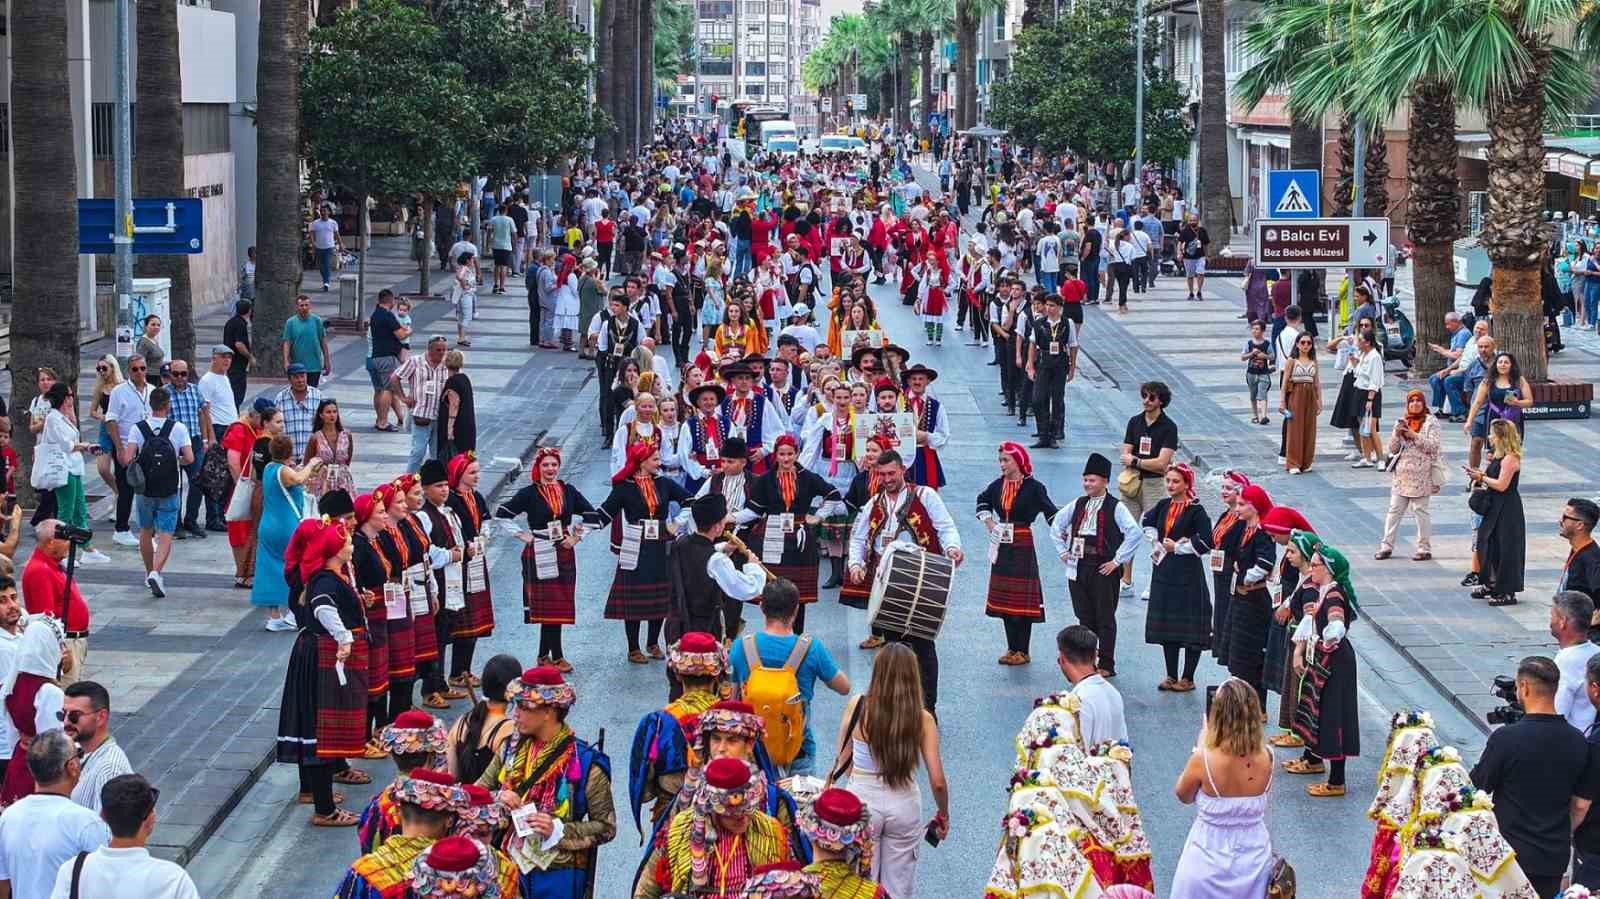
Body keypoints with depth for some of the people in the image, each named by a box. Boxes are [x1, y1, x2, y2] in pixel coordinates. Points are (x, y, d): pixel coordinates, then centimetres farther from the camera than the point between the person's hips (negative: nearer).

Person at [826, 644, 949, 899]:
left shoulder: (857, 707, -9)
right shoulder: (923, 719, -9)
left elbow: (843, 762, -2)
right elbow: (937, 782, -9)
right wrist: (943, 815, 9)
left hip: (862, 801, 0)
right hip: (905, 804, 0)